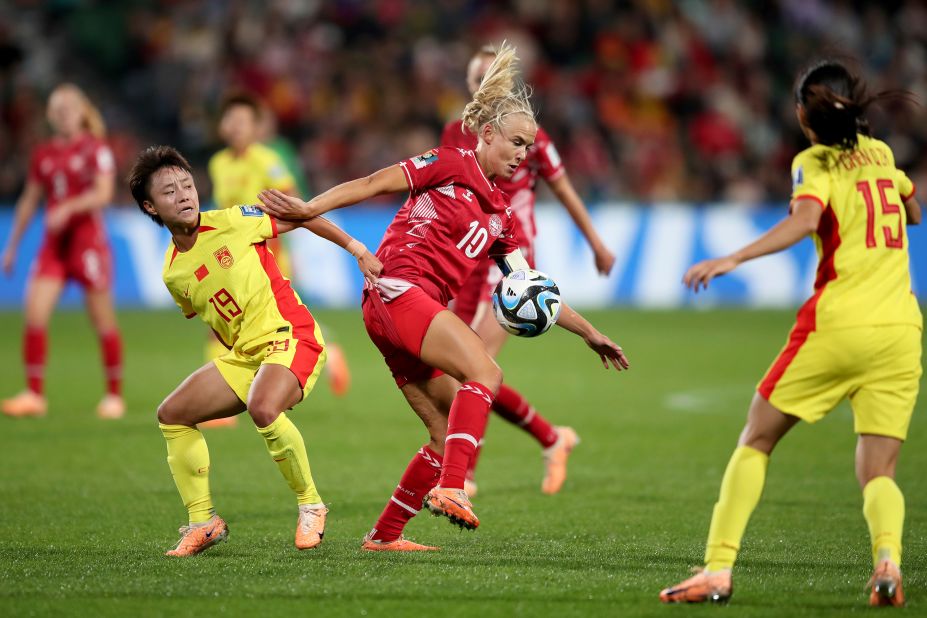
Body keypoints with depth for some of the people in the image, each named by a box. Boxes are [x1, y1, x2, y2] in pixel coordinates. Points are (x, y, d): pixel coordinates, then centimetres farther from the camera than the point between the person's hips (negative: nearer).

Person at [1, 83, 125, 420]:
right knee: (34, 314, -9)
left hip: (88, 241, -5)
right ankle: (34, 395, -4)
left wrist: (67, 208, -30)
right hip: (53, 245, 5)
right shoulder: (43, 154, 11)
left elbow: (103, 193, -17)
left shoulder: (95, 149, -5)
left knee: (103, 322, 1)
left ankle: (114, 395, 12)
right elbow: (29, 201, 17)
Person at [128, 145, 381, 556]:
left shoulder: (232, 223, -7)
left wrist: (357, 249, -2)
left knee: (263, 408, -34)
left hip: (290, 335, -7)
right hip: (243, 353, 7)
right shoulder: (173, 273, 7)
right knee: (172, 415, 1)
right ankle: (202, 522, 9)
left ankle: (310, 506, -16)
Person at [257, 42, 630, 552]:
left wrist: (590, 334, 24)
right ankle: (450, 489, -40)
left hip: (418, 311, 9)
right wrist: (310, 209, -18)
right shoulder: (451, 165, 0)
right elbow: (378, 183, -7)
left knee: (449, 436, 5)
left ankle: (384, 535, 13)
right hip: (398, 288, -9)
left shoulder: (501, 215, 22)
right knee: (484, 373, -26)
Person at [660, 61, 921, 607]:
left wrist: (732, 259, -30)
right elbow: (914, 213, 32)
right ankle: (888, 557, -26)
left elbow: (804, 220, -23)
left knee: (756, 441, 9)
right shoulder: (880, 152, 15)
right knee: (878, 474, 6)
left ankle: (718, 569, 0)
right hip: (900, 331, 4)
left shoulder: (815, 162, -2)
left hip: (838, 322, -4)